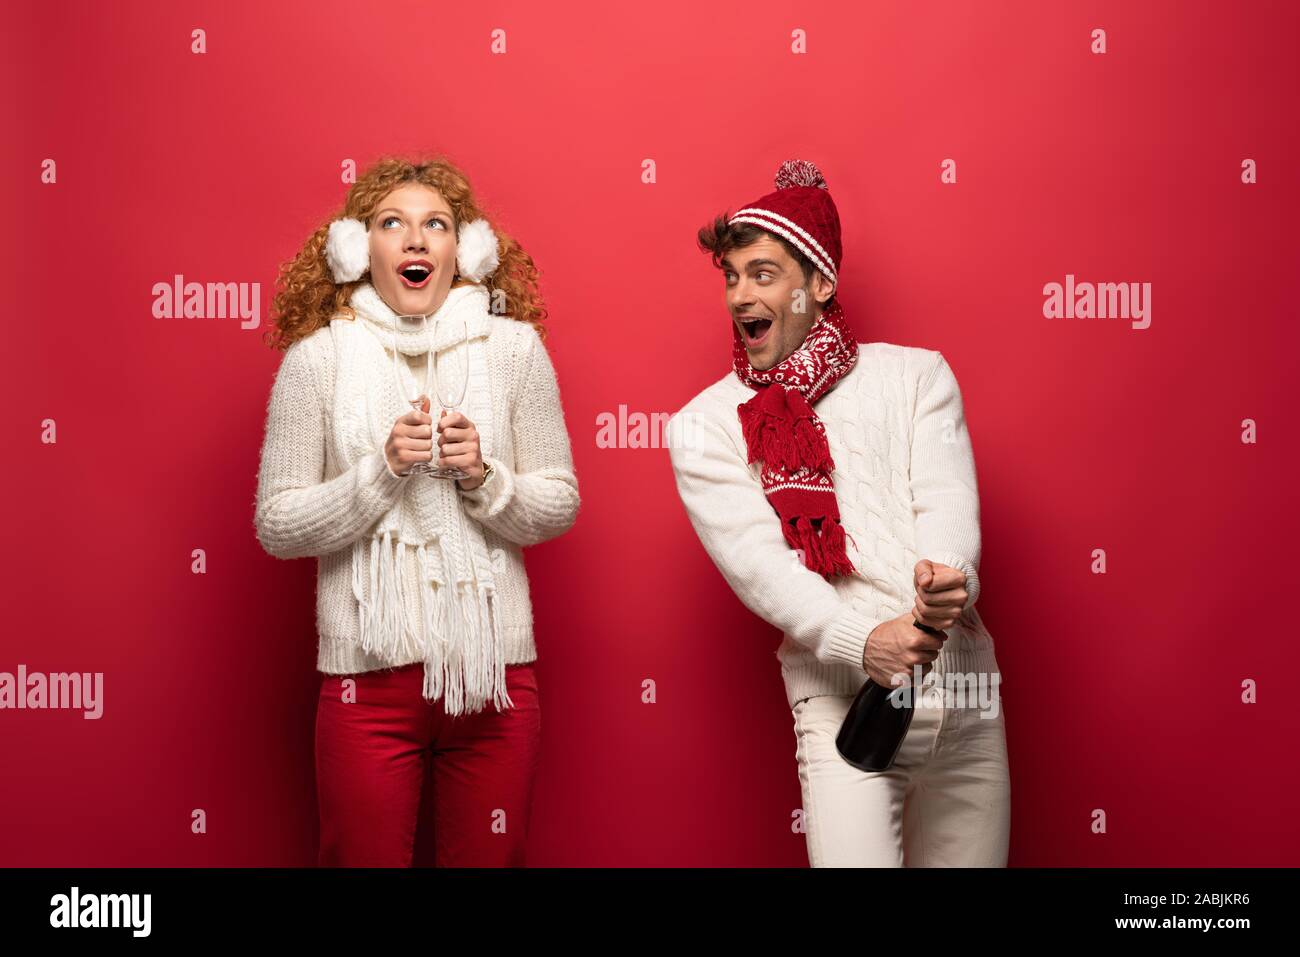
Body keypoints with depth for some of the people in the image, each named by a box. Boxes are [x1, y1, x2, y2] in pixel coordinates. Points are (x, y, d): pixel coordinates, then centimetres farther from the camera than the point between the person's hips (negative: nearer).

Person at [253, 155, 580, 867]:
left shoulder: (513, 346, 2)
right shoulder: (317, 357, -1)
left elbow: (558, 506, 5)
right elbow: (276, 526, -3)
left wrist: (483, 478, -14)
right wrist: (382, 470, -16)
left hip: (495, 664, 2)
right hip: (368, 670, -1)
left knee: (491, 859, 13)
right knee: (364, 857, 9)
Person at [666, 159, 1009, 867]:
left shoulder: (915, 375, 8)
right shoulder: (703, 427, 4)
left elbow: (948, 503, -5)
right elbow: (756, 562, -10)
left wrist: (948, 581, -29)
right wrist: (861, 640, -27)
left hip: (966, 692, 2)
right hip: (843, 702, -2)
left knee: (970, 859, 10)